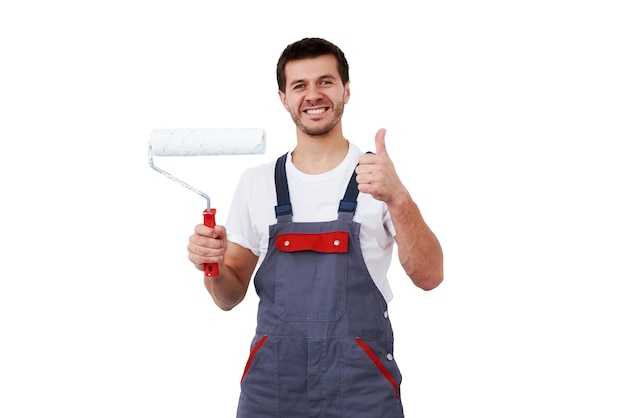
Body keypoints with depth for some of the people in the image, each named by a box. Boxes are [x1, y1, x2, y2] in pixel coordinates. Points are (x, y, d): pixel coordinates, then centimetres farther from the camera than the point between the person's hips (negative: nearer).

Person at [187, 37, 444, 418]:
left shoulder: (381, 176, -2)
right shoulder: (257, 182, 6)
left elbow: (429, 277, -12)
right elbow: (230, 296, 11)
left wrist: (397, 199, -27)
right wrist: (213, 268, -11)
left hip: (361, 386, -2)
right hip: (271, 384, 3)